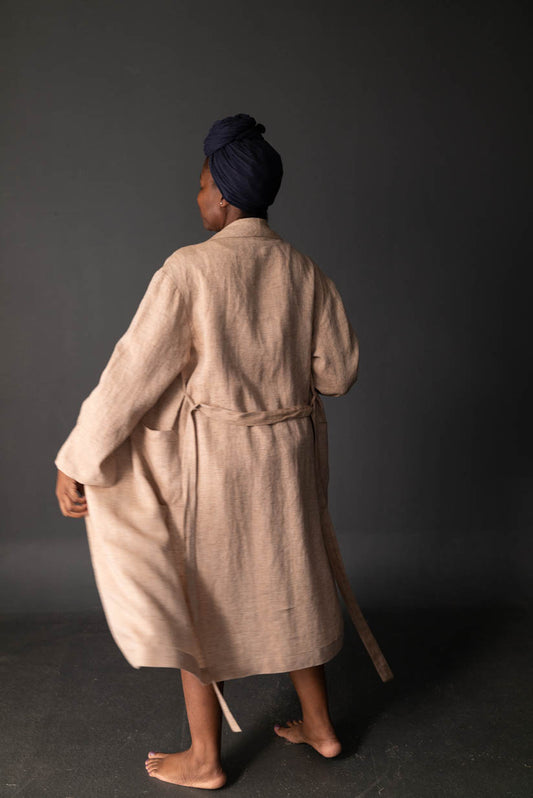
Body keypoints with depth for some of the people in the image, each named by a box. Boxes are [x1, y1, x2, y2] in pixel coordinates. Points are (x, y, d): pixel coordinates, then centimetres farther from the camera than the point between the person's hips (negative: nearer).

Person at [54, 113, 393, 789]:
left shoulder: (189, 269, -17)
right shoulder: (303, 270, -1)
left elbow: (132, 375, -17)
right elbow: (338, 371, 3)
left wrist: (75, 463, -9)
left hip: (213, 459, -5)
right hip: (289, 454, 5)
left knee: (198, 601, 12)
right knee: (288, 587, 21)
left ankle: (204, 759, 29)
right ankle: (319, 726, 38)